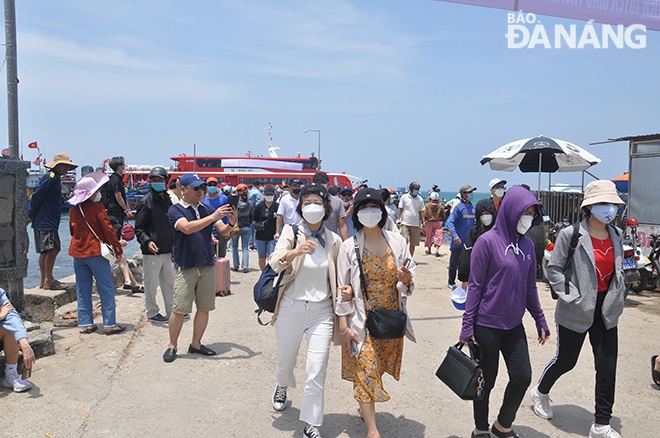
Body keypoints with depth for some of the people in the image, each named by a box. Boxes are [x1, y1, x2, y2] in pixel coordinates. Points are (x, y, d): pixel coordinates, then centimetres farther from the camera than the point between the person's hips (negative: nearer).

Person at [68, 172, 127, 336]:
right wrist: (118, 249, -3)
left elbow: (72, 230, 17)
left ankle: (85, 323, 15)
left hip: (77, 252, 6)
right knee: (106, 289, 0)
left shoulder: (74, 209, 6)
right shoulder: (97, 208, -12)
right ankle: (110, 324, 0)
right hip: (95, 252, -6)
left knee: (83, 290, 12)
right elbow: (108, 230, -11)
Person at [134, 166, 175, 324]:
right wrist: (147, 241, -25)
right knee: (151, 284, 1)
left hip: (167, 250, 7)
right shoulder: (146, 201, -8)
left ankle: (171, 311, 24)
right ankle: (152, 313, 14)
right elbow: (139, 228, -10)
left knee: (169, 282, 14)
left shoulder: (167, 200, 13)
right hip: (152, 251, -7)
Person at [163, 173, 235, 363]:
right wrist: (213, 217, -28)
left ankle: (196, 344, 23)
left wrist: (231, 222, -16)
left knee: (204, 308, 9)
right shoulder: (175, 210, -4)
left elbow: (224, 232, 6)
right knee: (179, 309, -3)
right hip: (185, 268, -5)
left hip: (208, 267, 5)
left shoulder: (207, 209, 11)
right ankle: (172, 346, 15)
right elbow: (187, 228, -23)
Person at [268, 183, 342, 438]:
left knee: (317, 373, -4)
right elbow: (274, 263, -21)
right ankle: (282, 386, 54)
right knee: (285, 363, 18)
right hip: (291, 309, 0)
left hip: (321, 312, 0)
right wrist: (296, 251, -39)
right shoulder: (291, 232, -5)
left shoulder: (334, 240, 1)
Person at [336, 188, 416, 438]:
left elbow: (410, 282, 5)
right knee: (366, 372, -1)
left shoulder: (397, 241, -2)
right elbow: (342, 290, -6)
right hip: (363, 320, -3)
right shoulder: (349, 247, -8)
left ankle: (365, 407, 39)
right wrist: (344, 327, -9)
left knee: (378, 368, 16)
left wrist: (407, 279, -19)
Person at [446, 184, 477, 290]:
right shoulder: (458, 207, -10)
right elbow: (450, 222, -16)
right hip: (458, 242, -5)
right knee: (454, 263, 7)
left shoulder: (473, 207, 8)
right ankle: (451, 283, 20)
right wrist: (455, 235, -28)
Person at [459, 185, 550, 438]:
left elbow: (530, 286, 13)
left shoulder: (527, 245, 5)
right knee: (487, 380, 7)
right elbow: (475, 286, -12)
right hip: (487, 325, -6)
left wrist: (540, 320, 15)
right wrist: (467, 326, -13)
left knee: (523, 376, 5)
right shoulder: (488, 241, -13)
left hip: (514, 325, 6)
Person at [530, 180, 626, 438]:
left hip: (606, 311, 5)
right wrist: (573, 296, -17)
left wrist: (618, 296, 6)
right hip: (577, 311, -5)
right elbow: (554, 269, -11)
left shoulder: (615, 236, 6)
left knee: (607, 368, 5)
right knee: (566, 360, 11)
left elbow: (618, 270, 18)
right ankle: (541, 392, 40)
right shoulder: (571, 234, -13)